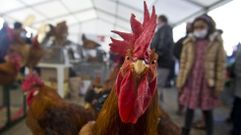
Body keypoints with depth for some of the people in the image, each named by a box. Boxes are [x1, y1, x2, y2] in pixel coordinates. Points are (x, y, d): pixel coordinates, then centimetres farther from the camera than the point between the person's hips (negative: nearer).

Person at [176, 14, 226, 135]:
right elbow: (183, 64, 5)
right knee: (189, 109, 14)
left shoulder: (217, 43, -4)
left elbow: (221, 66, -4)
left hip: (207, 83, -2)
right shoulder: (189, 43, 3)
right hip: (191, 82, 2)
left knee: (207, 111, 11)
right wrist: (180, 83, 3)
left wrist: (218, 87, -5)